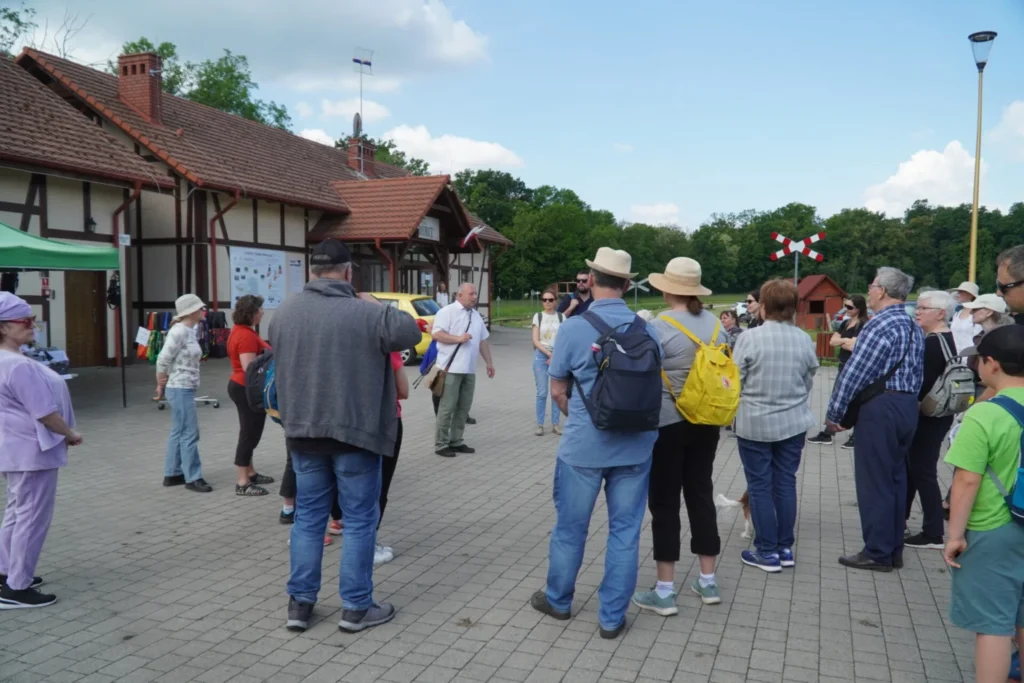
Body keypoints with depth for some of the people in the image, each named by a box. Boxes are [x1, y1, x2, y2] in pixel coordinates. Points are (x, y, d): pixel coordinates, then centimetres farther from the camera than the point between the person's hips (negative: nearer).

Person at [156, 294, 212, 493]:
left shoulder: (190, 331, 11)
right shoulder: (179, 331, -18)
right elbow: (162, 361, -19)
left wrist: (163, 387, 14)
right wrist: (161, 386, -7)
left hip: (185, 389, 9)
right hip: (180, 389, -9)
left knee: (179, 432, 15)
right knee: (189, 434, -4)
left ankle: (172, 474, 24)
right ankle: (193, 478, 4)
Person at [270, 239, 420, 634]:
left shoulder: (284, 312, 4)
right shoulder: (366, 312, -13)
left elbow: (279, 361, 16)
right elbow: (411, 333, -1)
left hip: (302, 431, 5)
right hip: (354, 430, -5)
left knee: (308, 516, 15)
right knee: (360, 519, 6)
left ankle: (299, 603, 20)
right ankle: (356, 607, 13)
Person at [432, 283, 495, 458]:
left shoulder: (476, 315, 18)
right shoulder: (447, 311, -6)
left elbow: (483, 340, 22)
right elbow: (437, 334, -15)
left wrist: (489, 362, 19)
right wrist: (458, 339, -21)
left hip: (469, 370, 7)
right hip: (451, 369, -7)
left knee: (463, 408, 10)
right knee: (447, 408, -3)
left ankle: (456, 441, 19)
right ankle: (441, 444, 5)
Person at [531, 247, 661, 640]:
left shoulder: (574, 328, -11)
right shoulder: (646, 329, -2)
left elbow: (558, 391, -2)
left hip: (584, 445, -2)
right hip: (635, 445, 2)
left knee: (571, 525, 14)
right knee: (625, 529, 11)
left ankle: (558, 600, 33)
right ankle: (612, 616, 20)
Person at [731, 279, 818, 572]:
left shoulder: (750, 337, -14)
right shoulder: (804, 339, -2)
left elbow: (734, 382, -8)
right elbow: (808, 382, 6)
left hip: (755, 423, -4)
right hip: (793, 422, 4)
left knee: (760, 486, 5)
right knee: (786, 483, 12)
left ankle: (767, 552, 10)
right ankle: (785, 548, 20)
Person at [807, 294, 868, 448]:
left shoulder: (863, 325, -13)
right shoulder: (845, 323, 12)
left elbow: (852, 346, -22)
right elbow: (832, 342, 4)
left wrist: (839, 341, -7)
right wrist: (846, 340, -11)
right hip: (842, 366, 9)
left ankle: (855, 436, 7)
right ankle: (826, 434, 20)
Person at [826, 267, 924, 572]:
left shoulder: (880, 324, -15)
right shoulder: (915, 327, 14)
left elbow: (854, 373, -17)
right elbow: (918, 374, 15)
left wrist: (834, 412, -10)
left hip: (881, 407, -9)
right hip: (908, 406, 9)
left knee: (874, 480, -2)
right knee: (895, 477, 14)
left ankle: (877, 553, 4)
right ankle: (894, 550, 21)